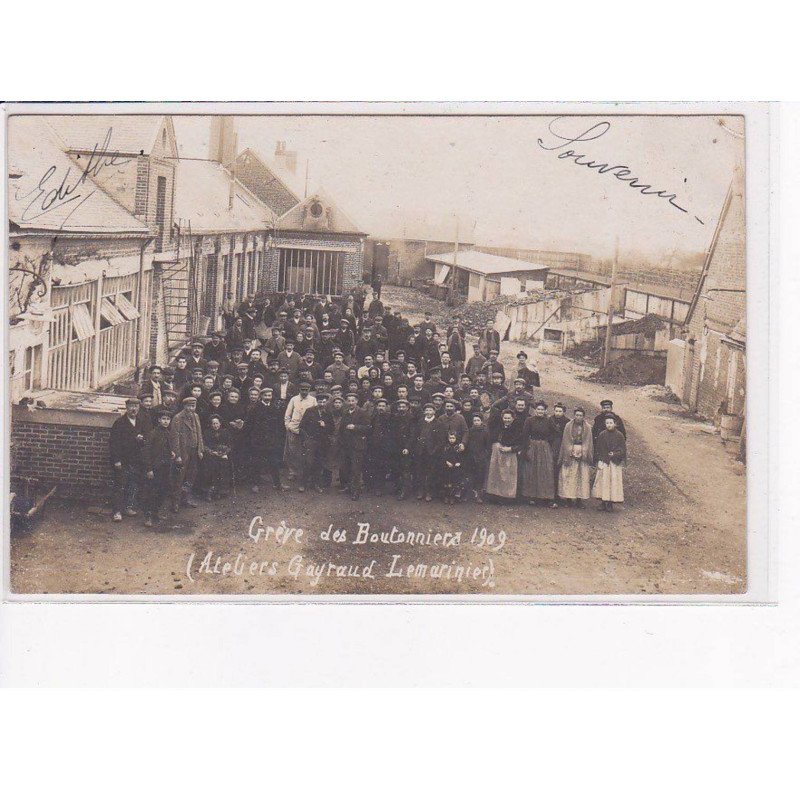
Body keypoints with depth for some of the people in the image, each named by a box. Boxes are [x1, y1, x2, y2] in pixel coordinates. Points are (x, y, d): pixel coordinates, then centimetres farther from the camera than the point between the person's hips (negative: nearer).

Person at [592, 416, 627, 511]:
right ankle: (603, 503, 3)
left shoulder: (619, 435, 1)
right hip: (603, 463, 1)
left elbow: (623, 450, 3)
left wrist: (615, 454, -14)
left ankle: (610, 504, 4)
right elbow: (597, 449, 6)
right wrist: (598, 461, -2)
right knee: (603, 482, -3)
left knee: (614, 482, -2)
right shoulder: (602, 435, 4)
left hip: (615, 463, -1)